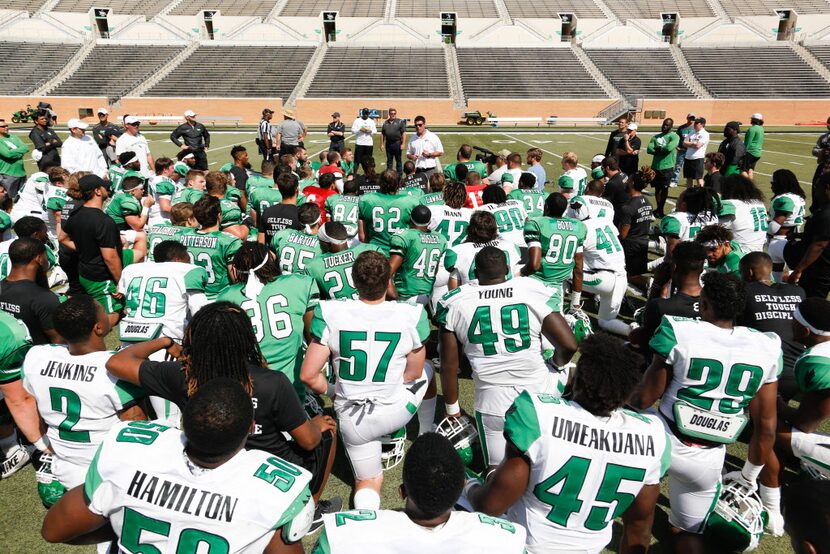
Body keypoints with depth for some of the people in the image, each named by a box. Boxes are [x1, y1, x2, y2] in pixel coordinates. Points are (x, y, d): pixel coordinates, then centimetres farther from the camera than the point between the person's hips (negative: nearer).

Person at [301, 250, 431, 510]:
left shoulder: (330, 313, -19)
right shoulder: (411, 315, -19)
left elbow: (309, 375, -13)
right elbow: (413, 373, -4)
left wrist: (330, 390, 8)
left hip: (352, 418, 1)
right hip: (395, 412, -1)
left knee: (368, 480, 27)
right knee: (425, 372, 30)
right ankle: (394, 439, 34)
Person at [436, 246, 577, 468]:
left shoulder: (455, 302, -3)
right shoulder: (534, 290, -5)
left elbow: (449, 365, 0)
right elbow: (568, 345, -8)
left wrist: (452, 408, 15)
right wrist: (556, 366, 15)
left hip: (493, 402, 0)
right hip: (540, 391, 1)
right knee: (567, 372, 31)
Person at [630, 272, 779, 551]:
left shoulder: (678, 332, -15)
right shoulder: (767, 348, -3)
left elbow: (645, 398, -10)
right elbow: (766, 426, 3)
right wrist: (749, 475, 17)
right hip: (707, 460, 4)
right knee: (689, 532, 25)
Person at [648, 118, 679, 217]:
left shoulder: (674, 136, -3)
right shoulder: (656, 137, 13)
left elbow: (669, 148, -21)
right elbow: (649, 149, -1)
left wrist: (658, 148, -5)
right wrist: (662, 150, -12)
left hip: (667, 167, -5)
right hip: (655, 166, 5)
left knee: (664, 189, 2)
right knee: (657, 188, 12)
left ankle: (661, 209, 13)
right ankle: (658, 208, 25)